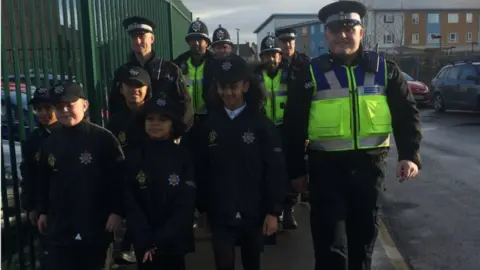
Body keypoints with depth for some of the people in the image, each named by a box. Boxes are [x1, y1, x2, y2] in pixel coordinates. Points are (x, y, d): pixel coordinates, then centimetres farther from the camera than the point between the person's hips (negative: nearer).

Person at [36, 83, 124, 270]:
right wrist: (43, 211, 16)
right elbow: (43, 181, 16)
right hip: (60, 227, 4)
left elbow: (119, 177, -12)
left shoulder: (103, 138, -10)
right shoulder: (50, 143, 7)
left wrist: (117, 211, -13)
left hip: (95, 227, -4)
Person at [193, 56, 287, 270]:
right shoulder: (209, 124, 1)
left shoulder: (261, 123, -5)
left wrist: (273, 211, -10)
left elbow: (275, 170, -7)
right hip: (220, 214, 1)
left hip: (253, 212, 0)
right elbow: (201, 169, 4)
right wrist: (203, 208, 4)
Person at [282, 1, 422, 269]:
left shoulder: (384, 69, 2)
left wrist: (410, 154, -9)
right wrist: (296, 169, 0)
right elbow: (294, 126, 0)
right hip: (327, 167, -2)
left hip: (370, 165, 3)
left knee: (364, 233, 18)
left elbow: (406, 114, 4)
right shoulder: (311, 74, -3)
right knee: (331, 243, 0)